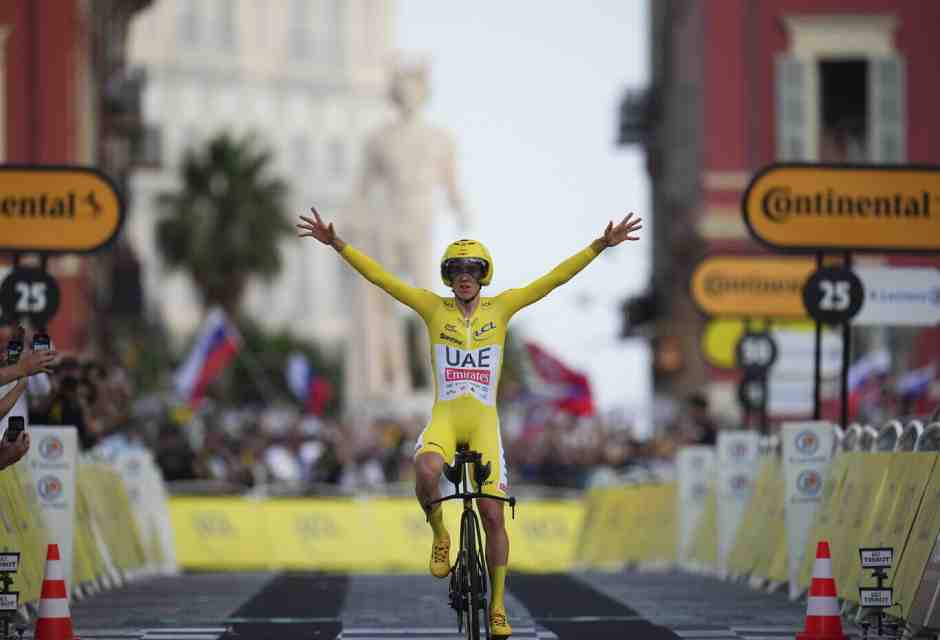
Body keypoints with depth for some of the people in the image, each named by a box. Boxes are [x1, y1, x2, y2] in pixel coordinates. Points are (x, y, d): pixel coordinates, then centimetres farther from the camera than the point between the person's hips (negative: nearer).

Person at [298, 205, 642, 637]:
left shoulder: (500, 308, 2)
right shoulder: (434, 308, 2)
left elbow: (555, 278, -1)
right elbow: (380, 277, -1)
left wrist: (600, 246, -7)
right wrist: (337, 244, -8)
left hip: (484, 423, 1)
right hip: (443, 419, -1)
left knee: (492, 514, -3)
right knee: (425, 472, -35)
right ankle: (440, 535, -4)